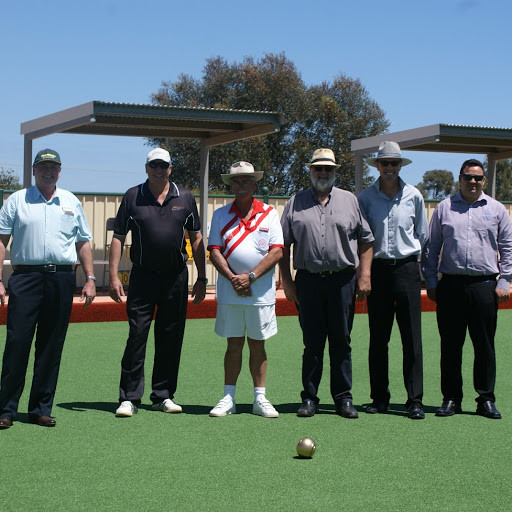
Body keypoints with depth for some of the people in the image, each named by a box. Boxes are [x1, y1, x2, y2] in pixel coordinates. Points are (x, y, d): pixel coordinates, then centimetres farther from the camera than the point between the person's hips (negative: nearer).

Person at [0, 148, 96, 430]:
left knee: (51, 347, 5)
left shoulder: (71, 202, 15)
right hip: (26, 277, -2)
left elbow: (83, 243, 18)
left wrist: (90, 279, 9)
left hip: (62, 279, 3)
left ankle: (41, 409, 13)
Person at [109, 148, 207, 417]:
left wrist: (201, 278, 6)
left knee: (171, 338, 6)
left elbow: (196, 238, 10)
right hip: (143, 275, -2)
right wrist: (113, 276, -6)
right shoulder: (132, 197, 3)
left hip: (176, 277, 2)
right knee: (137, 335, -5)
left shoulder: (185, 198, 8)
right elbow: (118, 238, 3)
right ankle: (129, 397, 1)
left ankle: (163, 395, 16)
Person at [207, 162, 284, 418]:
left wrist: (250, 277, -12)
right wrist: (233, 279, -12)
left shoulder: (269, 214, 5)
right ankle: (228, 398, 10)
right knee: (234, 344, 4)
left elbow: (276, 251, -3)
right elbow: (214, 251, 1)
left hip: (261, 292, 0)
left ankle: (260, 399, 12)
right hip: (229, 292, 0)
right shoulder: (220, 215, 7)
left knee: (257, 344, 6)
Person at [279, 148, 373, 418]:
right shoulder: (295, 203, 10)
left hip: (342, 279, 0)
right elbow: (284, 245, 9)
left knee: (341, 342, 4)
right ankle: (309, 397, 12)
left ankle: (343, 397, 11)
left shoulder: (349, 200, 10)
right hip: (308, 280, 0)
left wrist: (364, 275, 0)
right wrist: (287, 280, 1)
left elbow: (365, 240, 9)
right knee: (312, 343, 4)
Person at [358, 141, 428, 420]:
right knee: (378, 337, 5)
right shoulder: (366, 197, 4)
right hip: (377, 269, 1)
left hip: (406, 268, 0)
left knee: (411, 337, -3)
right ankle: (379, 397, 13)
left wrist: (407, 251, 11)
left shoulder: (413, 195, 4)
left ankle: (415, 399, 1)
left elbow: (422, 235, 14)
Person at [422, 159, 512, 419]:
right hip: (450, 285, 0)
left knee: (485, 345, 3)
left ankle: (486, 398, 12)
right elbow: (431, 248, 11)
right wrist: (431, 282, 5)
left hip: (484, 284, 0)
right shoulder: (444, 208, 9)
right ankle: (451, 398, 13)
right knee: (450, 344, 4)